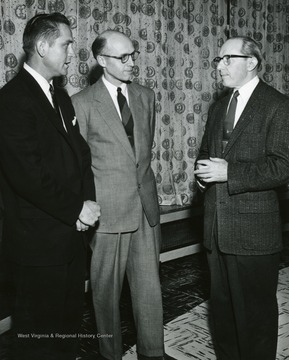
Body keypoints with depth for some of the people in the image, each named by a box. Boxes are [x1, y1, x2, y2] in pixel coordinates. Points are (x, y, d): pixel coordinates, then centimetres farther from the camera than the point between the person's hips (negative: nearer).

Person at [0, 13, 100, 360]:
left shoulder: (61, 97, 14)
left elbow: (80, 153, 15)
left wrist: (87, 202, -1)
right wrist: (76, 209, -13)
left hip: (71, 235, 8)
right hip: (38, 241, -8)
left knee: (69, 323, 19)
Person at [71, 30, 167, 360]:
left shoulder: (146, 97, 10)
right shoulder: (82, 103, -6)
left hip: (146, 206, 4)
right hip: (107, 210, -4)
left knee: (149, 288, 9)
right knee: (106, 290, 9)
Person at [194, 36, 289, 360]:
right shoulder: (218, 108, 15)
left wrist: (228, 172, -20)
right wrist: (203, 171, 1)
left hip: (253, 229, -6)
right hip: (217, 226, 7)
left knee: (255, 311, 5)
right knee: (221, 306, 18)